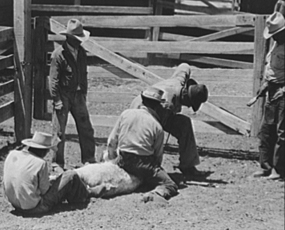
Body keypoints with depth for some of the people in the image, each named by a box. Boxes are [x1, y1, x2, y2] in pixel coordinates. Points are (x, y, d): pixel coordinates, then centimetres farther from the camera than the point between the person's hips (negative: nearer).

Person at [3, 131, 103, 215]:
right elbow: (44, 190, -13)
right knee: (71, 175, 2)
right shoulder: (40, 164, -21)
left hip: (16, 205, 7)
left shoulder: (11, 155, -3)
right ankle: (84, 194, 30)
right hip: (35, 207, -7)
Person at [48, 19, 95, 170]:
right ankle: (57, 164, 11)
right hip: (63, 96, -6)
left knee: (86, 129, 7)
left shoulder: (81, 53, 6)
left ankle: (89, 160, 19)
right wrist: (57, 100, -15)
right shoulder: (58, 54, -13)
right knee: (59, 131, 1)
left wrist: (83, 93, 12)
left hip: (78, 95, 6)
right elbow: (53, 79, -12)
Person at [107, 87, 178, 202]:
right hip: (144, 164, -5)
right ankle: (156, 193, -34)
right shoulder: (157, 127, -4)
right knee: (170, 185, -6)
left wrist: (113, 160, 20)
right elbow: (158, 155, 1)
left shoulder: (126, 114, 4)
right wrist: (154, 170, 19)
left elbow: (111, 143, 7)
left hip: (123, 163, 5)